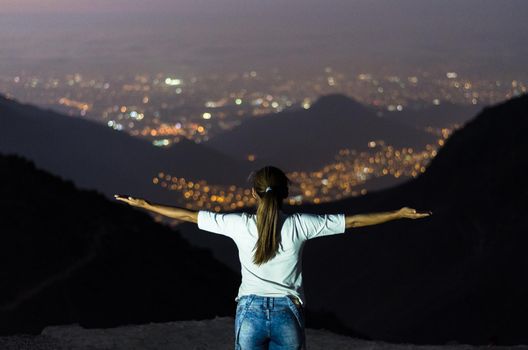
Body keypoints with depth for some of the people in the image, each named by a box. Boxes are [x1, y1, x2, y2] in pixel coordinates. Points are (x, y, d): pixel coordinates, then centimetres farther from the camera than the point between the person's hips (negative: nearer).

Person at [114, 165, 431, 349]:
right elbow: (353, 221, 1)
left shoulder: (240, 225, -2)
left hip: (250, 311, 0)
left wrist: (142, 204, 16)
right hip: (287, 314, 0)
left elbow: (187, 216, 5)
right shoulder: (300, 225, -3)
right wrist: (400, 214, 10)